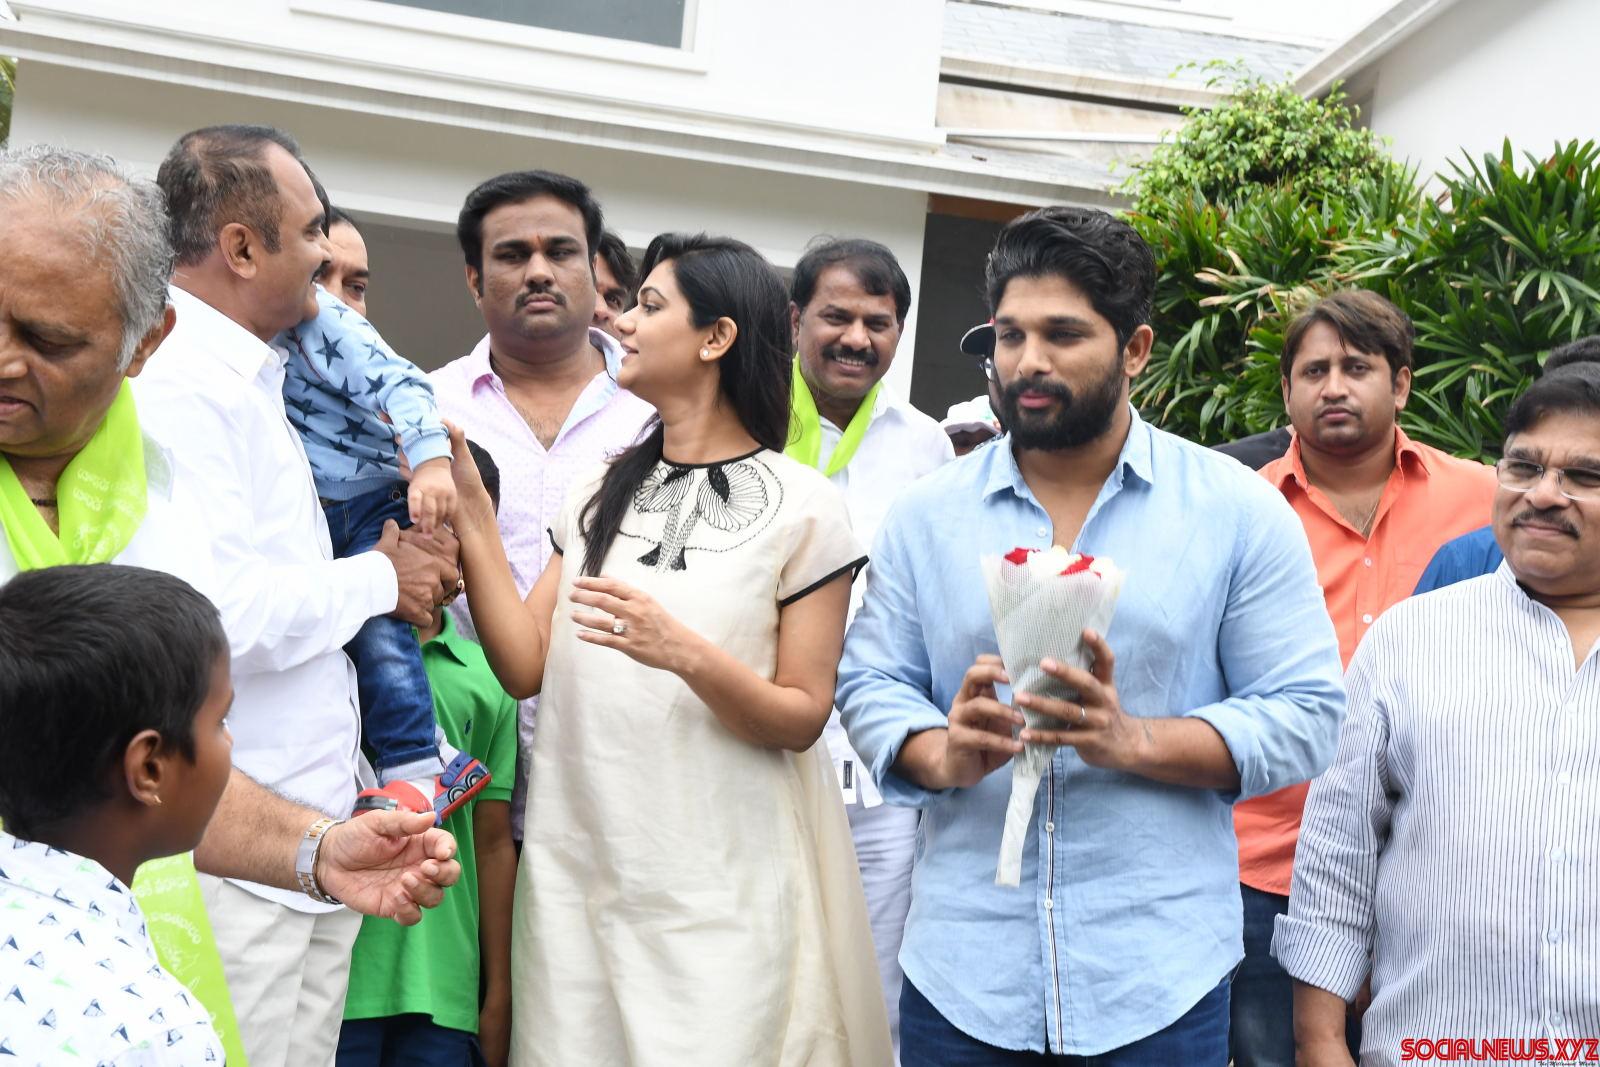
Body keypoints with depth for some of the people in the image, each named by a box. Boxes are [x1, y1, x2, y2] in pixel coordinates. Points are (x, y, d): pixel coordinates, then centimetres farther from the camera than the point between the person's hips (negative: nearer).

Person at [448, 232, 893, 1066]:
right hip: (578, 868, 5)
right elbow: (526, 668, 1)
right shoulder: (602, 493, 8)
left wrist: (685, 654, -24)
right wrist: (470, 513, -4)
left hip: (724, 886, -4)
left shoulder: (800, 506, -6)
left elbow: (802, 718, -8)